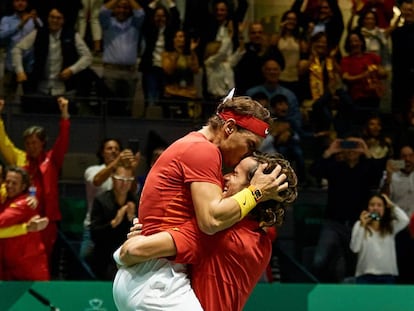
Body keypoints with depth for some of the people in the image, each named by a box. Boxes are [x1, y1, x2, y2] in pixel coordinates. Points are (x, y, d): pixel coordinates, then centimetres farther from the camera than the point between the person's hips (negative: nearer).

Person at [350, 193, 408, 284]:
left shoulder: (391, 226, 6)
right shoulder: (360, 225, 0)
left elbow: (405, 220, -15)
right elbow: (354, 248, -11)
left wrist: (391, 205, -5)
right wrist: (362, 226, -16)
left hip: (387, 276, 2)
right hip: (366, 276, -2)